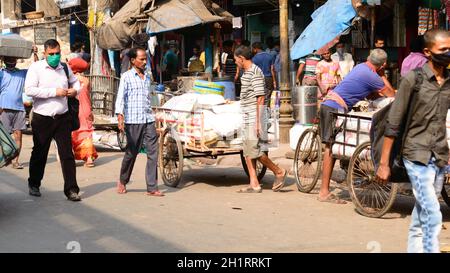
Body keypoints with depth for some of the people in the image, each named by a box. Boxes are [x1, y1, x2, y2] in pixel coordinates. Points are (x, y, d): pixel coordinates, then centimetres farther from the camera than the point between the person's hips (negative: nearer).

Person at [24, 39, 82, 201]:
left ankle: (71, 189, -1)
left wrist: (75, 90, 4)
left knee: (67, 154, -3)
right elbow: (29, 90, -18)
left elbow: (75, 81, 28)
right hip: (42, 119, -3)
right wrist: (54, 92, -19)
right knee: (39, 154, 12)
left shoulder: (65, 68, 9)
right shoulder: (36, 68, -6)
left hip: (63, 118, 3)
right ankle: (34, 185, 31)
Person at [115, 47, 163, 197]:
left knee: (153, 152, -3)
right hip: (133, 121, -5)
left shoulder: (147, 77, 16)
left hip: (148, 120, 5)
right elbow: (120, 97, -8)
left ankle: (152, 188, -2)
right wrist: (120, 116, -21)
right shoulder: (126, 77, 0)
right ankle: (122, 181, 25)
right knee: (131, 152, 4)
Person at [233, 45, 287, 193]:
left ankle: (279, 172, 4)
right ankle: (254, 184, 9)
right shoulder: (246, 72, 15)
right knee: (247, 152, 7)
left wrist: (258, 122, -21)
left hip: (254, 116, -10)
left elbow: (260, 99, -18)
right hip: (247, 117, 10)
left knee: (254, 150, -10)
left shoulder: (255, 73, -14)